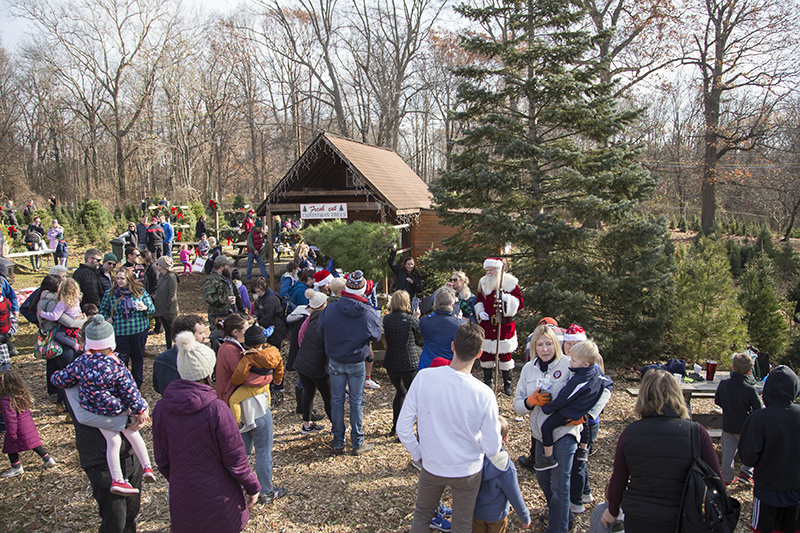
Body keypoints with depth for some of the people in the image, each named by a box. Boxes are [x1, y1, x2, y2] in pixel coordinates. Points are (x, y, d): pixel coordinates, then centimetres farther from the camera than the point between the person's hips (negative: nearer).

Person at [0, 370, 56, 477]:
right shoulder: (23, 395, 0)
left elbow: (10, 419, -25)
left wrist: (12, 434, -18)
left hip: (19, 431, -8)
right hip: (29, 426, 8)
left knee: (11, 447, 12)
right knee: (35, 444, 20)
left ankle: (16, 467, 21)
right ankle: (47, 459, 25)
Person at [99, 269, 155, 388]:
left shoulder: (140, 292, -1)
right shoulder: (110, 293, 1)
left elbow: (152, 309, 2)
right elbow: (103, 310, 14)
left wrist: (145, 308, -21)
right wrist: (107, 319, -6)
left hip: (139, 331, 0)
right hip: (119, 333, 0)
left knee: (138, 358, 13)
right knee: (121, 360, 5)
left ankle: (137, 383, 30)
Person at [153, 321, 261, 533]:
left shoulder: (161, 409, -10)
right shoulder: (216, 410, -24)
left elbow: (161, 459, 3)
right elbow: (235, 459, -15)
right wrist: (252, 486, 1)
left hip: (181, 501, 4)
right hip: (218, 499, -4)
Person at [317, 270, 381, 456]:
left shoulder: (331, 309, -14)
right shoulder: (369, 314, -16)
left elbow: (320, 330, 1)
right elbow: (376, 337, -1)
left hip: (335, 362, 1)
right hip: (357, 363, -1)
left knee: (337, 400, 13)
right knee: (356, 402, 10)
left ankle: (338, 444, 21)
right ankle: (358, 443, 19)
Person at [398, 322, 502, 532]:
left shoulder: (424, 377, -22)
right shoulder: (484, 395, -25)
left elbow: (403, 429, -15)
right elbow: (492, 449, -15)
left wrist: (418, 455, 3)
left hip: (431, 467, 1)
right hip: (468, 472, -1)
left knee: (422, 515, 27)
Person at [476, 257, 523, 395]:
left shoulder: (510, 283, -3)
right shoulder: (483, 283, 9)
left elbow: (519, 303, -5)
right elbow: (479, 301, 18)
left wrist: (506, 298, -21)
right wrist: (480, 312, -1)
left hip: (505, 326, -3)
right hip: (487, 325, 3)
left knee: (505, 355, 1)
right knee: (486, 353, 6)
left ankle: (507, 384, 15)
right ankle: (487, 381, 23)